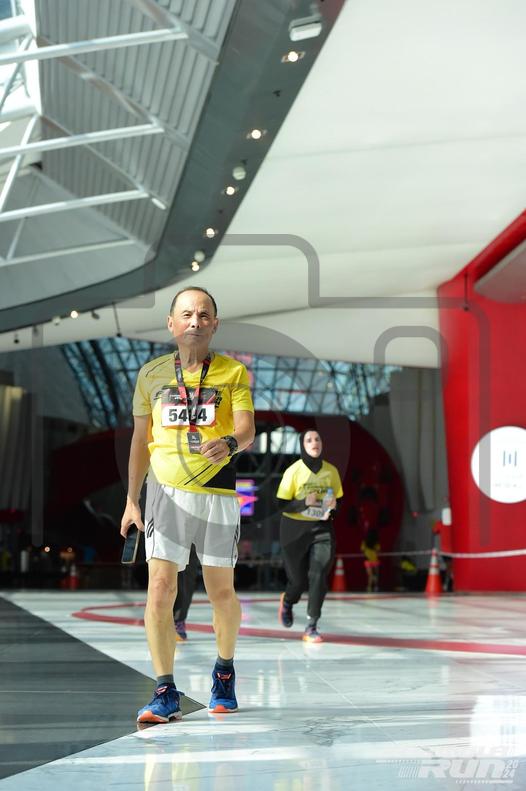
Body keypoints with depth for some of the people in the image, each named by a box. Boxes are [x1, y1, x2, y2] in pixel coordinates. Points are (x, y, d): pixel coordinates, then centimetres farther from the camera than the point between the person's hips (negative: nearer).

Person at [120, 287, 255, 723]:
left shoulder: (234, 372, 2)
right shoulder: (151, 374, 8)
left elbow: (247, 428, -11)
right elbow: (141, 439, 14)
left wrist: (229, 443, -34)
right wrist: (132, 499, 12)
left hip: (217, 494, -1)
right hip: (166, 491, 1)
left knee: (221, 592, 8)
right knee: (160, 588, -11)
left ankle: (225, 669, 34)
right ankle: (166, 693, -3)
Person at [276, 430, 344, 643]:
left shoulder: (331, 471, 1)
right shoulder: (294, 471, -10)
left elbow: (337, 499, 13)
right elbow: (282, 505, -9)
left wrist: (332, 509, -8)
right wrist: (304, 503, -25)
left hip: (322, 528, 2)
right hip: (295, 529, -2)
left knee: (319, 575, -13)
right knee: (299, 579, 7)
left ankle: (311, 627, -5)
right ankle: (287, 601, 43)